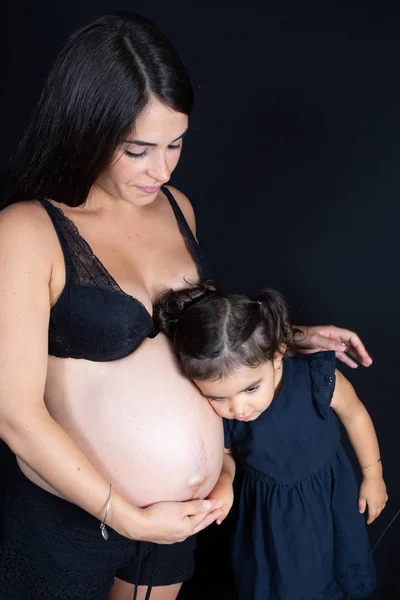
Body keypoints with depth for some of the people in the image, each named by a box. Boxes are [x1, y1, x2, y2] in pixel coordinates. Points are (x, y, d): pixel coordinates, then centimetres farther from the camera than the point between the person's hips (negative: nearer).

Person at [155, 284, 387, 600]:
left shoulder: (318, 378, -33)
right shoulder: (214, 417, -28)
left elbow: (355, 415, -11)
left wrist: (373, 475, 1)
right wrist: (224, 482, -27)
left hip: (329, 496, 1)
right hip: (268, 512, 0)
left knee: (339, 574, 26)